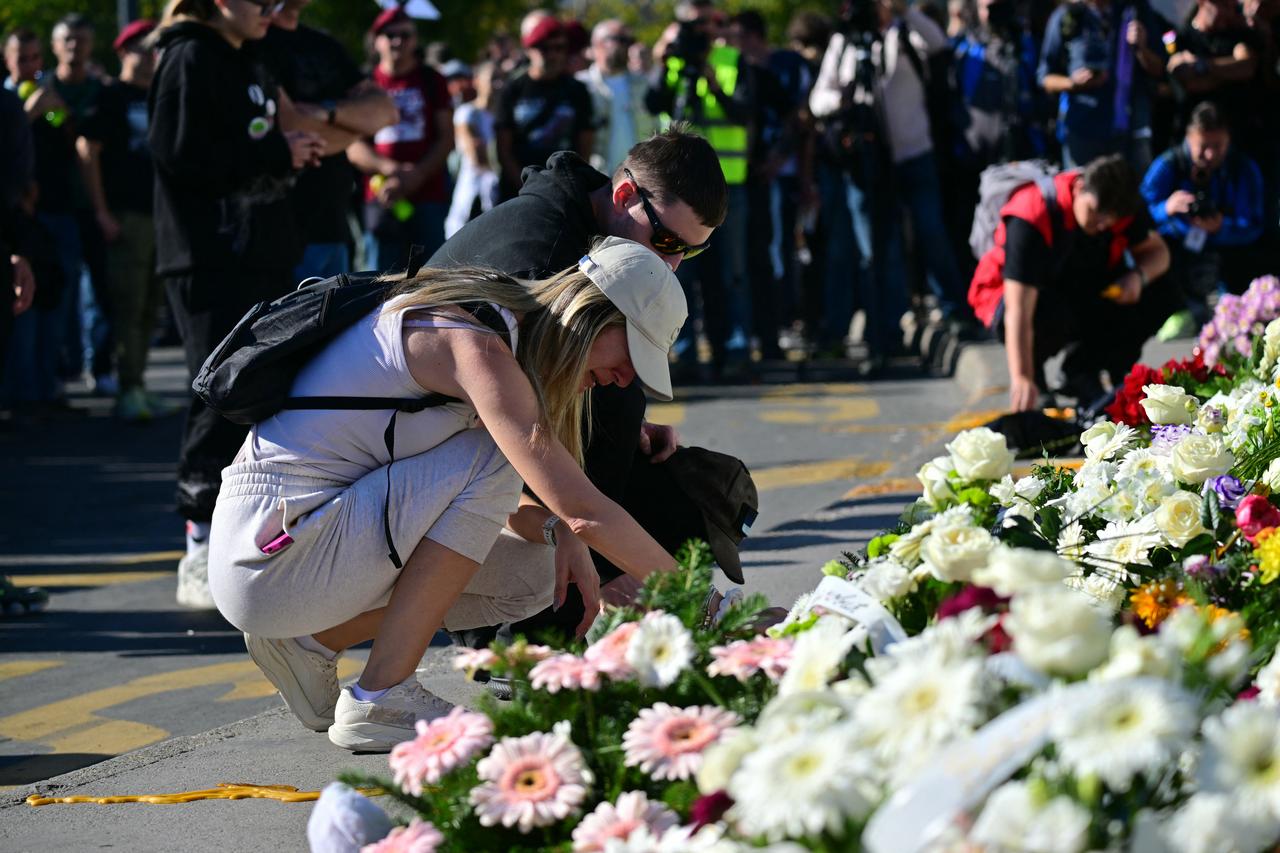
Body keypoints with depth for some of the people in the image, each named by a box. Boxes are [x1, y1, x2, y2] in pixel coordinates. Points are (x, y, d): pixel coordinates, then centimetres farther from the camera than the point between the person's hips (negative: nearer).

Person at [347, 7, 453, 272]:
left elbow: (447, 138, 4)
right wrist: (390, 169, -11)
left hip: (429, 196, -1)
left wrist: (416, 176, -11)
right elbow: (354, 146, 6)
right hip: (381, 200, 1)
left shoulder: (431, 80, 9)